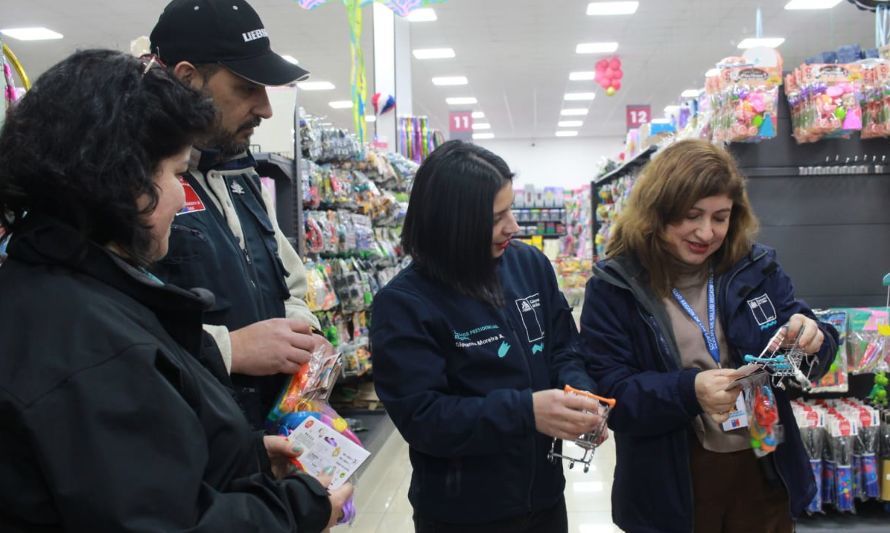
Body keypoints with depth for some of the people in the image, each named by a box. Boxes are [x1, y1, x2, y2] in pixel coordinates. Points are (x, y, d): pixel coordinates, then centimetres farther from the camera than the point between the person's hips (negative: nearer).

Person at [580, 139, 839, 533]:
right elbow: (607, 393, -14)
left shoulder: (756, 267, 0)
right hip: (671, 486, -3)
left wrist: (811, 341, -19)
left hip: (766, 474, 3)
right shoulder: (613, 287, -10)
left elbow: (815, 352, 5)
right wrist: (688, 391, -30)